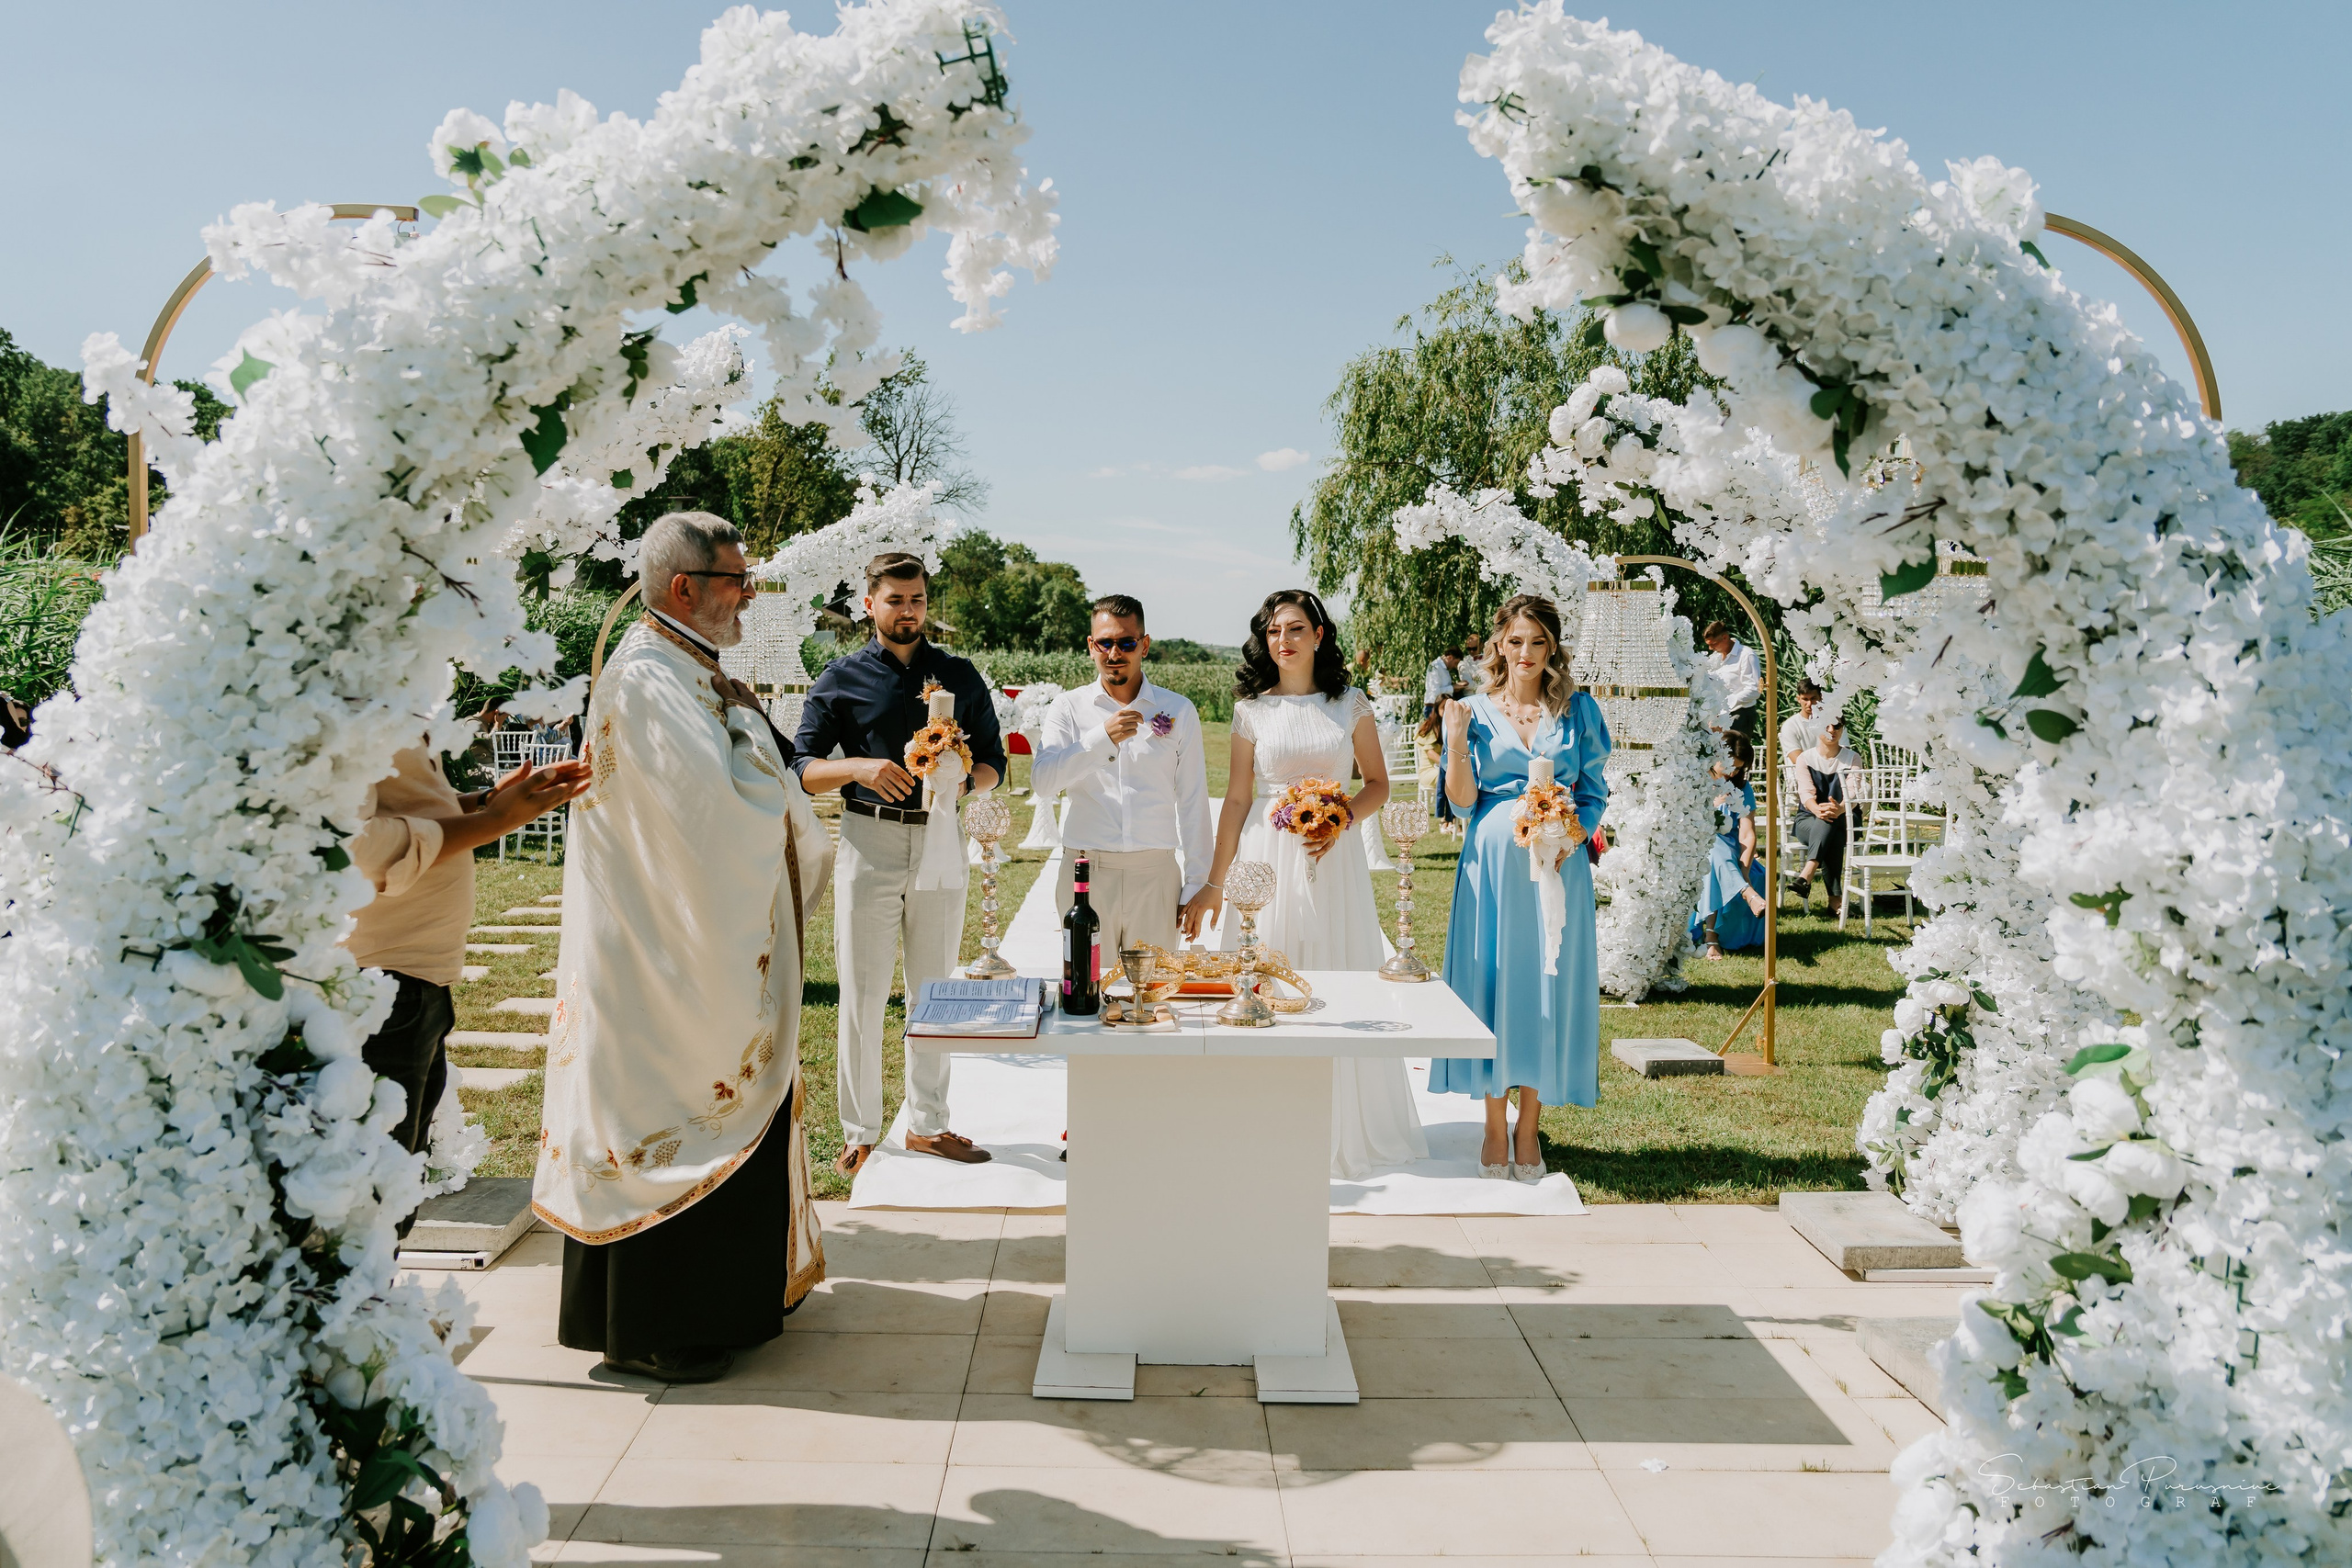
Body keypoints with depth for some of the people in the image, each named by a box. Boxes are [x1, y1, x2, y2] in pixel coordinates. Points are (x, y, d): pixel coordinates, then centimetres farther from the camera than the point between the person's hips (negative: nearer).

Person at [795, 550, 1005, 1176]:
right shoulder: (843, 679, 4)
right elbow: (804, 770, 1)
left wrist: (962, 781, -10)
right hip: (869, 842, -2)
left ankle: (927, 1123, 20)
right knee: (862, 995, 0)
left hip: (942, 838, 3)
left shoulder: (961, 676, 11)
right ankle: (860, 1132, 11)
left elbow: (993, 761, 12)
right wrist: (858, 767, -18)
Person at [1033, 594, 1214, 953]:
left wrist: (1195, 887, 4)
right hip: (1087, 871, 0)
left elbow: (1193, 803, 7)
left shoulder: (1179, 712, 7)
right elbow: (1042, 780, -8)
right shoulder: (1069, 708, 7)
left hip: (1156, 874, 0)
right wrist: (1103, 738, -20)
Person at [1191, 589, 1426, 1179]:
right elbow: (1236, 798, 5)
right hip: (1266, 853, 0)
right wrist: (1215, 882, 5)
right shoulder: (1252, 710, 3)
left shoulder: (1351, 705, 4)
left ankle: (1345, 1125, 20)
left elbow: (1378, 784, 9)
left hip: (1332, 854, 0)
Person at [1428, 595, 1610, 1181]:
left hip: (1558, 864, 0)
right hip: (1493, 863, 0)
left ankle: (1529, 1128, 14)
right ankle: (1495, 1127, 13)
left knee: (1547, 984, 2)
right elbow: (1463, 799, 0)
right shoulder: (1477, 709, 5)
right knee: (1491, 980, 1)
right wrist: (1456, 742, -14)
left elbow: (1595, 793, 7)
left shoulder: (1579, 710, 6)